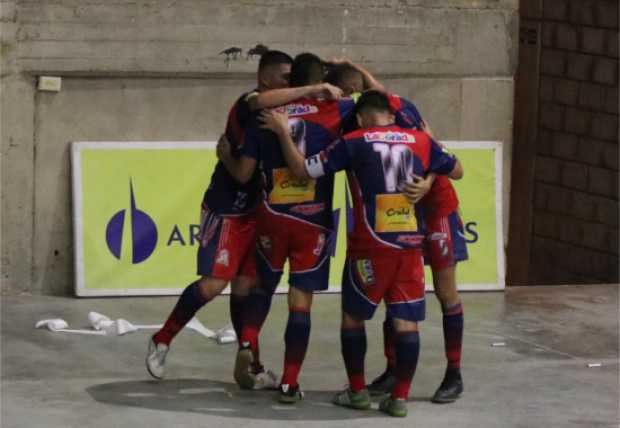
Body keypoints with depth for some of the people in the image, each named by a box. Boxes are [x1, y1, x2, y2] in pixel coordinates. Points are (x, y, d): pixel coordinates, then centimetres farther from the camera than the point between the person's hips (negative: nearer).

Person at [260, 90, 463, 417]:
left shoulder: (353, 143, -2)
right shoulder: (420, 141, 6)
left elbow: (302, 170, 0)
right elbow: (457, 171, 21)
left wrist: (283, 132, 11)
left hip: (370, 245, -2)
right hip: (410, 244, 2)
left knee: (353, 316, 14)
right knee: (406, 322, 5)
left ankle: (357, 391, 17)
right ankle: (400, 397, 3)